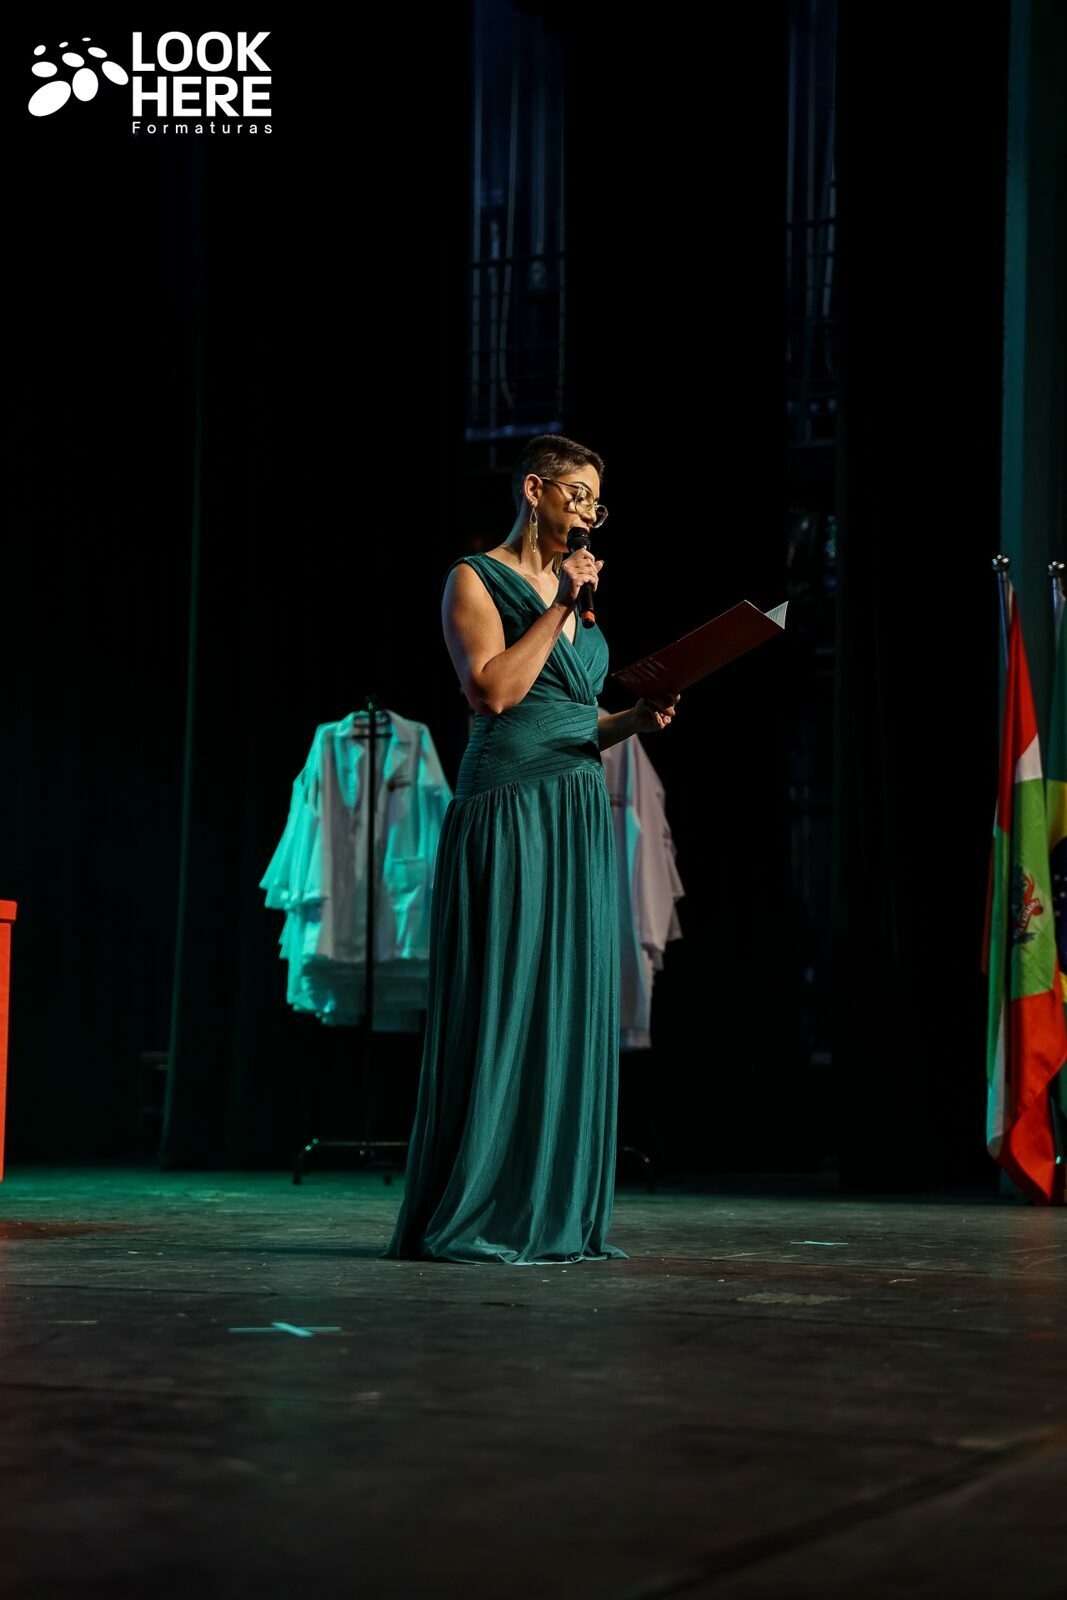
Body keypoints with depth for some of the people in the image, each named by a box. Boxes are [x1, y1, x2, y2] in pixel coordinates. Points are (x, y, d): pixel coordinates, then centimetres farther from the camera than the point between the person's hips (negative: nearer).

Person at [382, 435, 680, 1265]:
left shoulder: (575, 589, 19)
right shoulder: (475, 580, -2)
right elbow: (492, 690, -17)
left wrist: (637, 719, 5)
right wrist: (555, 611, -13)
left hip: (582, 819, 8)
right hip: (508, 814, -7)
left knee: (576, 1007, 5)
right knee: (503, 1003, -8)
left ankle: (557, 1215, 10)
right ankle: (474, 1218, -3)